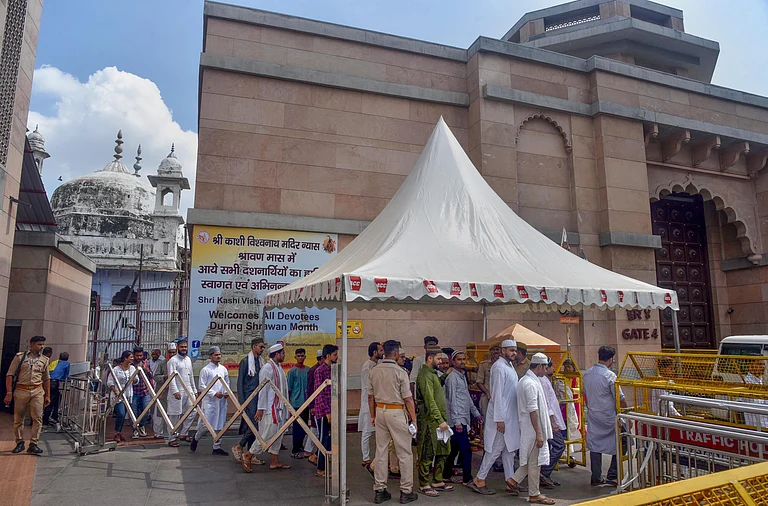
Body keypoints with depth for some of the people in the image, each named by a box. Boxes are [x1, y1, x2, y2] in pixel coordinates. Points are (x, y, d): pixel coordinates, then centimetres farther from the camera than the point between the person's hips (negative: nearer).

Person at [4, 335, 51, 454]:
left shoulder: (44, 360, 11)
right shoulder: (20, 356, 1)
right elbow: (10, 375, 0)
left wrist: (48, 395, 13)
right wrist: (9, 393, -8)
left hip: (37, 392, 2)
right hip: (21, 391, -2)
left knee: (37, 418, -6)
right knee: (18, 419, 7)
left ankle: (33, 444, -1)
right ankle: (20, 442, 23)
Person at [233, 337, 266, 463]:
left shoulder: (261, 362, 13)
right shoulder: (245, 361, -6)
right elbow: (240, 382, -7)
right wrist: (241, 402, -12)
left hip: (258, 398, 6)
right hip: (249, 397, -6)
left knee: (254, 427, 9)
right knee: (253, 425, -12)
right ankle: (238, 447, 8)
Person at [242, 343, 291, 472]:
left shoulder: (279, 368, 14)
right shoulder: (267, 368, -14)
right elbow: (263, 389, -17)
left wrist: (286, 408, 18)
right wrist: (261, 408, -19)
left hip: (279, 408, 10)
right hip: (270, 409, -9)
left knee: (277, 435, 12)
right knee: (267, 435, -7)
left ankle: (274, 461, 19)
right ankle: (247, 456, 6)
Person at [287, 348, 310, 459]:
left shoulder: (308, 370, 8)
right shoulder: (292, 371, -6)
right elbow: (289, 388, -3)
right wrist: (288, 403, -4)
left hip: (307, 402, 5)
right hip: (297, 403, -5)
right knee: (298, 427, -3)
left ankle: (300, 446, 26)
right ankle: (295, 451, 5)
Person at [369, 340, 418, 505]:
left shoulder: (373, 371, 3)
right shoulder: (400, 372, -13)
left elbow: (370, 396, 10)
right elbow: (408, 399, -11)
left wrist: (372, 416, 20)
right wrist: (413, 420, -4)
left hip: (380, 411, 6)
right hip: (396, 412, -5)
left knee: (380, 451, 12)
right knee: (404, 453, 6)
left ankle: (379, 490, 18)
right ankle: (406, 491, 11)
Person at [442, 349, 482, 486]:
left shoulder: (462, 375, 16)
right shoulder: (452, 377, -12)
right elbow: (453, 400, -16)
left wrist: (476, 413, 22)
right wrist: (457, 421, -19)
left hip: (463, 418, 9)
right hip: (458, 419, -9)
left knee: (455, 448, 14)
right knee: (466, 450, -6)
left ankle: (447, 474, 23)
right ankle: (467, 478, 3)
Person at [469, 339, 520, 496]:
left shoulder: (510, 366, 12)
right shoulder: (499, 367, -17)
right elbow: (497, 394, -21)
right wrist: (499, 419, -22)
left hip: (511, 415, 9)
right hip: (501, 415, -9)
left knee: (509, 448, 14)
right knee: (496, 448, -2)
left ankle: (510, 481, 23)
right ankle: (479, 481, 8)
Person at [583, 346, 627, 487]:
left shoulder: (586, 374, 3)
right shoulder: (610, 375, -17)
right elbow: (620, 398, -13)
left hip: (592, 416, 6)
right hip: (609, 417, -6)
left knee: (595, 446, 10)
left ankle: (596, 478, 15)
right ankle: (612, 475, 10)